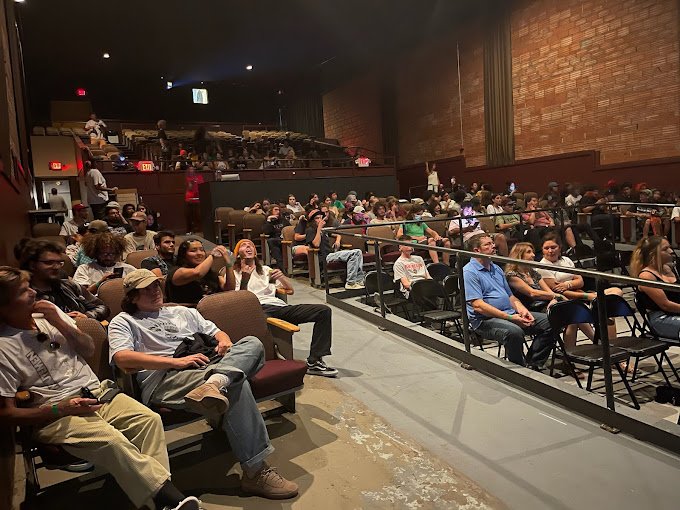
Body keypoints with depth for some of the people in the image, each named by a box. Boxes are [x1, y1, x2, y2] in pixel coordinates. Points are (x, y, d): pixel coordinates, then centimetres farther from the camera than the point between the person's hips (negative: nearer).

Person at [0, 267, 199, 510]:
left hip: (97, 393, 6)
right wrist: (61, 409, -16)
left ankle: (159, 487, -21)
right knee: (111, 439, -32)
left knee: (150, 418, -20)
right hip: (54, 416, -5)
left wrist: (60, 323, -3)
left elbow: (89, 349, 13)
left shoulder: (47, 312, 9)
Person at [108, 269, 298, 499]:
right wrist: (177, 361, -16)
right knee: (234, 385, -33)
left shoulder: (184, 312, 33)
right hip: (163, 379, -6)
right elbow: (122, 357, -5)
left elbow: (217, 333, 33)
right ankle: (255, 472, -31)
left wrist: (224, 342, 5)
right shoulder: (123, 321, 15)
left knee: (252, 343, -19)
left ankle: (214, 383, -50)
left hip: (206, 366, 6)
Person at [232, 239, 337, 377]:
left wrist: (281, 277, 8)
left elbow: (290, 290, 27)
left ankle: (314, 362, -19)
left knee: (324, 311, -13)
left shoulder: (266, 270, 34)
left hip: (278, 306, 5)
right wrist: (245, 277, -5)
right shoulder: (234, 274, 22)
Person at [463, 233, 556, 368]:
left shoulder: (497, 269, 22)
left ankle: (532, 364, -2)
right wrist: (510, 318, -20)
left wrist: (522, 310, 1)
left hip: (510, 314, 9)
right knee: (514, 331, -36)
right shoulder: (469, 272, -7)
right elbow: (478, 306, -17)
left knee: (548, 322, -4)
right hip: (485, 320, -8)